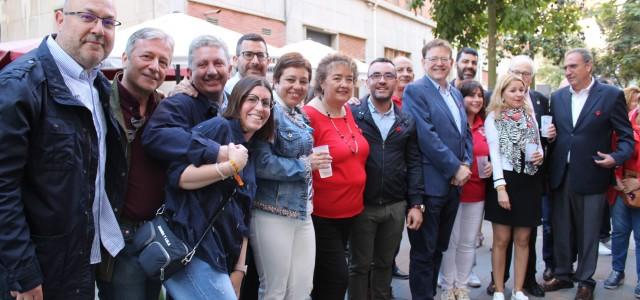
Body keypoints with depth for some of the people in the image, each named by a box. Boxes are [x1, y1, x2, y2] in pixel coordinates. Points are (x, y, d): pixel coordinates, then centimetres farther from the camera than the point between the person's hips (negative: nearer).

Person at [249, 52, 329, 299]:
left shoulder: (301, 117, 14)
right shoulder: (269, 112, -12)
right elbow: (261, 163, -22)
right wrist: (305, 165, -14)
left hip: (302, 212, 8)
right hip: (273, 213, -7)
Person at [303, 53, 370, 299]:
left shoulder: (349, 112, 6)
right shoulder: (309, 116, -17)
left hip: (351, 210, 8)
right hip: (321, 214, -7)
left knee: (327, 278, 18)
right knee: (337, 278, -5)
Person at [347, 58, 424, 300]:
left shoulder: (407, 122, 7)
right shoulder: (352, 114, -5)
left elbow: (414, 164, 7)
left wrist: (416, 204, 2)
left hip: (396, 207, 3)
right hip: (361, 205, -3)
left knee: (385, 264, 17)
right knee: (359, 266, 10)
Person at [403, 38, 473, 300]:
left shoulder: (456, 94, 16)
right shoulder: (415, 91, -8)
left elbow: (465, 132, 18)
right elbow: (427, 136, -17)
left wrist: (466, 164, 0)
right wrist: (455, 169, -14)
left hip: (454, 183, 8)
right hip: (430, 183, -7)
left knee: (439, 248, 16)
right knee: (424, 251, 2)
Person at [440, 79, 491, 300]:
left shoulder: (484, 126, 8)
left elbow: (490, 154, 18)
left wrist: (491, 165, -1)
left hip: (477, 191, 5)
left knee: (468, 243, 12)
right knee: (450, 242, 3)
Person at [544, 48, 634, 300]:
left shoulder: (611, 95, -5)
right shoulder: (557, 97, 8)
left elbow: (626, 137, -2)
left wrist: (617, 157, -18)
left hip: (591, 176, -4)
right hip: (560, 175, 4)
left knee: (588, 232, 8)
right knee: (561, 229, 13)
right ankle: (563, 274, 29)